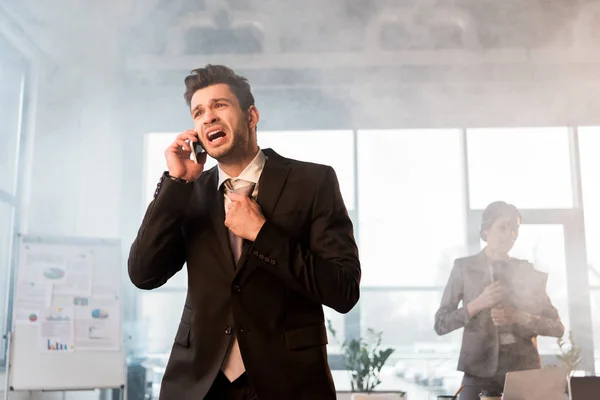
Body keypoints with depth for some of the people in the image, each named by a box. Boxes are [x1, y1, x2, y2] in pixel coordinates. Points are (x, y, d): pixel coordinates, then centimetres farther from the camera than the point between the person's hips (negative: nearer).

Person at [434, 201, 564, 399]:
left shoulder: (526, 270, 9)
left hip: (525, 368, 2)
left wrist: (519, 317, -10)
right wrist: (478, 304, -14)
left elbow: (557, 327, 7)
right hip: (480, 369, -1)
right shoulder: (464, 267, 3)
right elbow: (441, 324, 0)